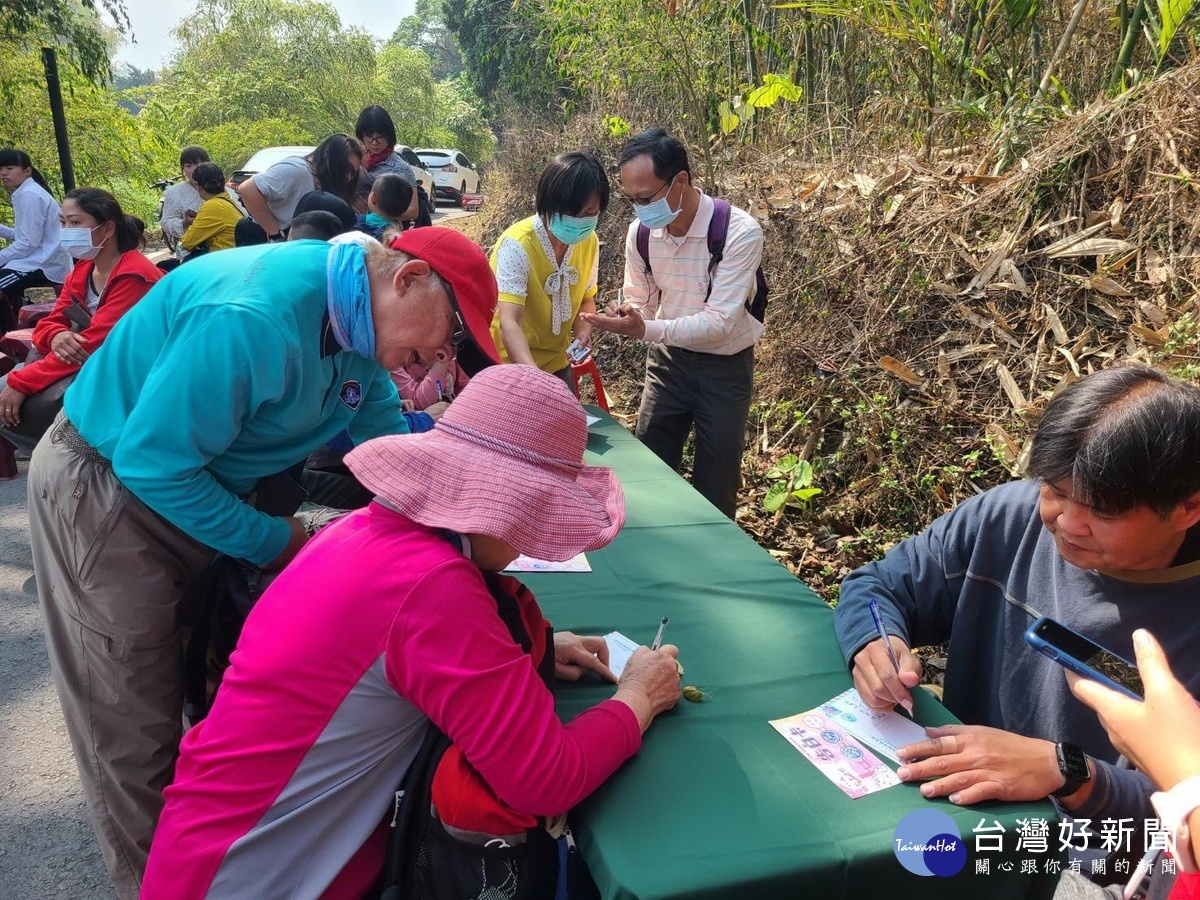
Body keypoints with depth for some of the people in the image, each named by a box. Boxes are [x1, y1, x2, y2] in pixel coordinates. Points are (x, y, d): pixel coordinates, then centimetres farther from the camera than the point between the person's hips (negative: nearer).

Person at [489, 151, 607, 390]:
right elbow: (509, 322, -35)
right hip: (512, 366, -5)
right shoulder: (517, 244, -27)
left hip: (557, 363, 6)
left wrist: (583, 331, -13)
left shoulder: (589, 241, -7)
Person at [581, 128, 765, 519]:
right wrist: (625, 319, -23)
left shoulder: (740, 233, -25)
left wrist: (647, 329, -40)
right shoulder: (641, 231, -10)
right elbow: (639, 302, 2)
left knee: (715, 486, 7)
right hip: (668, 358, 4)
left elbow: (718, 320, -28)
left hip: (725, 366, -4)